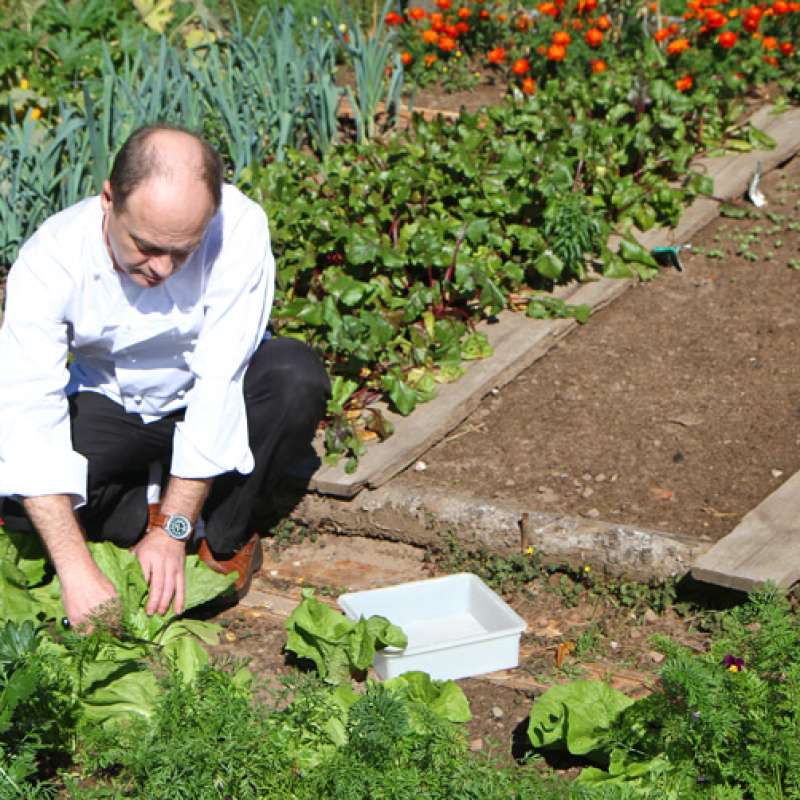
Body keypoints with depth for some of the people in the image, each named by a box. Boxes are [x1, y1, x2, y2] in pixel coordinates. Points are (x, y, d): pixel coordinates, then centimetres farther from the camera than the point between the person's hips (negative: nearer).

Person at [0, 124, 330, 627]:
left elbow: (219, 382, -30)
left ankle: (225, 535, -8)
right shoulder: (50, 258, -28)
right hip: (110, 405, 0)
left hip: (206, 403, 0)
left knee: (297, 378, -32)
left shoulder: (239, 228, -31)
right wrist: (75, 567, -44)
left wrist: (172, 530, -32)